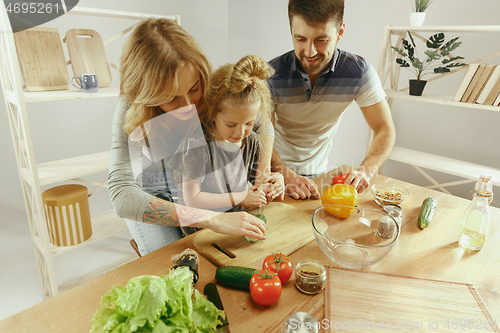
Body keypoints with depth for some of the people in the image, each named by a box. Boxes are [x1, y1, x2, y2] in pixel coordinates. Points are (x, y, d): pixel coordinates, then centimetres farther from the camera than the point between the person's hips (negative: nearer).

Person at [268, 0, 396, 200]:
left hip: (316, 171, 2)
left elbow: (385, 130, -10)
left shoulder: (359, 72, -15)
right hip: (276, 168, -1)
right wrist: (287, 175, -36)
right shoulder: (273, 74, -19)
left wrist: (365, 170, -28)